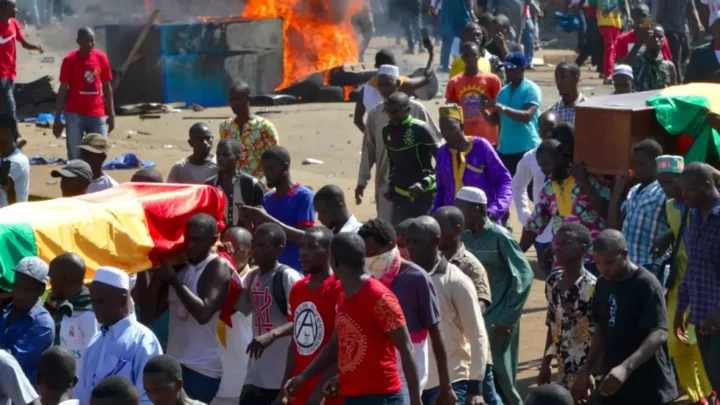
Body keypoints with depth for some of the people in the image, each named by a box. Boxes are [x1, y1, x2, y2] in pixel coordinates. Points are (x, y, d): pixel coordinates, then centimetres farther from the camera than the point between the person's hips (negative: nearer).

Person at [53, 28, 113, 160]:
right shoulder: (70, 60, -5)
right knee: (74, 156, -3)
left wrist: (111, 114, 8)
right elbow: (63, 89, -2)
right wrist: (57, 118, -5)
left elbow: (107, 87, 11)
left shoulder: (101, 58, 4)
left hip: (97, 114, 3)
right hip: (74, 114, -3)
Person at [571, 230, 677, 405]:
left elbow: (659, 334, -27)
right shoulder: (602, 284, 6)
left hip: (650, 388, -7)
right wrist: (586, 371, 10)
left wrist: (626, 368, -40)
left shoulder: (647, 285, -17)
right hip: (613, 383, 8)